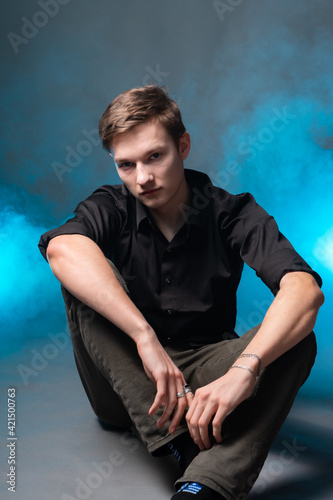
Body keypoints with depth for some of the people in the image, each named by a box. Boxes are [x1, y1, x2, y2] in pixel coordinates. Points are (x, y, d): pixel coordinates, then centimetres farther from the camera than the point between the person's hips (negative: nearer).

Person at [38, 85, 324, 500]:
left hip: (203, 372, 0)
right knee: (88, 280, -23)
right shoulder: (111, 208, -6)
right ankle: (177, 440, -33)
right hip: (124, 379, 1)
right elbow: (62, 247, -32)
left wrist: (243, 370, -43)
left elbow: (305, 289, -26)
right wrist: (145, 337, -44)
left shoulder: (232, 213, -8)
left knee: (298, 342, -26)